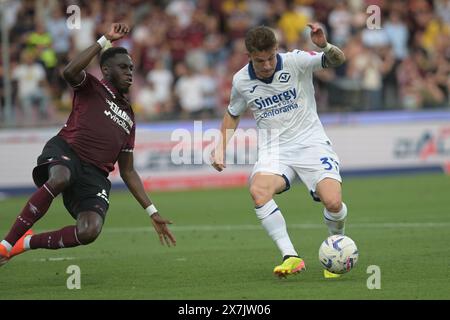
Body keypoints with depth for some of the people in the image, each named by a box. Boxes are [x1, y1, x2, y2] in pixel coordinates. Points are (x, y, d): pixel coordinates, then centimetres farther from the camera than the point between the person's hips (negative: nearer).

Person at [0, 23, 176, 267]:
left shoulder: (128, 117, 29)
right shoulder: (90, 88, 14)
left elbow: (127, 172, 30)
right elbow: (69, 72, -13)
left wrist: (152, 212, 23)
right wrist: (105, 40, -12)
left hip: (95, 175, 4)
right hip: (66, 151, -4)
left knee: (89, 231, -25)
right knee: (60, 179, -42)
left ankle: (28, 243, -1)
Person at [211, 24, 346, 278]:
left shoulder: (296, 62, -10)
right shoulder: (242, 81, 1)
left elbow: (338, 60, -19)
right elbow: (233, 114, 20)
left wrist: (324, 46, -40)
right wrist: (221, 147, 10)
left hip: (311, 143, -2)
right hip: (274, 150, 2)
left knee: (333, 202, -22)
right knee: (258, 190, -31)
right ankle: (291, 257, -28)